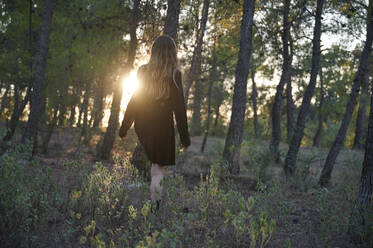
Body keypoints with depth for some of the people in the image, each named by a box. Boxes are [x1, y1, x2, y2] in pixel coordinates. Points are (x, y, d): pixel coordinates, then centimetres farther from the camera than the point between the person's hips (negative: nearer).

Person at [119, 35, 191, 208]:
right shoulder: (174, 75, -11)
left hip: (142, 125, 4)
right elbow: (179, 107, -11)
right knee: (159, 165, 5)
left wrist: (124, 127, 12)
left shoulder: (143, 71, -1)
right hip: (162, 126, -4)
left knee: (154, 161, 22)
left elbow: (134, 100, 4)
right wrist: (184, 137, -6)